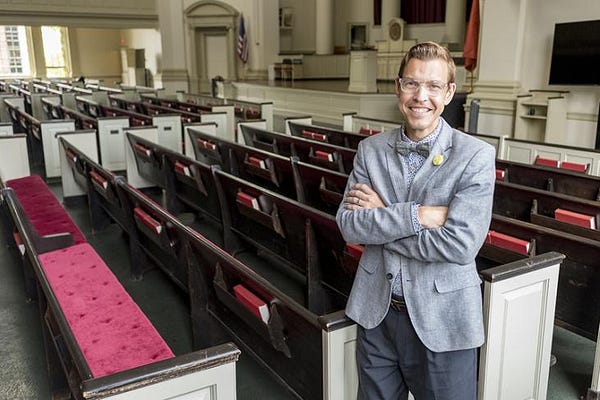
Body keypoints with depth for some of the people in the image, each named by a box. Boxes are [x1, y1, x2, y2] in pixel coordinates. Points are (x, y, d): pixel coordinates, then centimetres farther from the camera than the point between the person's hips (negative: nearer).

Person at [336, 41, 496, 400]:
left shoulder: (476, 156, -13)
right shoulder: (371, 149, -1)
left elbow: (461, 245, -22)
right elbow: (347, 225, -10)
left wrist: (378, 220, -15)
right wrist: (416, 215, -22)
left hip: (442, 321, -3)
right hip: (377, 312, 4)